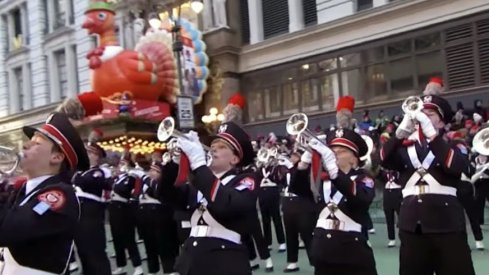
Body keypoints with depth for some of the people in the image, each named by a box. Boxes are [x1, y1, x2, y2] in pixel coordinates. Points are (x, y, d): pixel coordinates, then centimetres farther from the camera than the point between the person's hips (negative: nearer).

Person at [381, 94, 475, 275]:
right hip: (412, 226, 3)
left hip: (447, 227, -2)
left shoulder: (453, 146, 6)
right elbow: (385, 160, -7)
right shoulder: (406, 148, 12)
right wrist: (401, 131, -20)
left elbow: (457, 166, -17)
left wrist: (430, 132, -20)